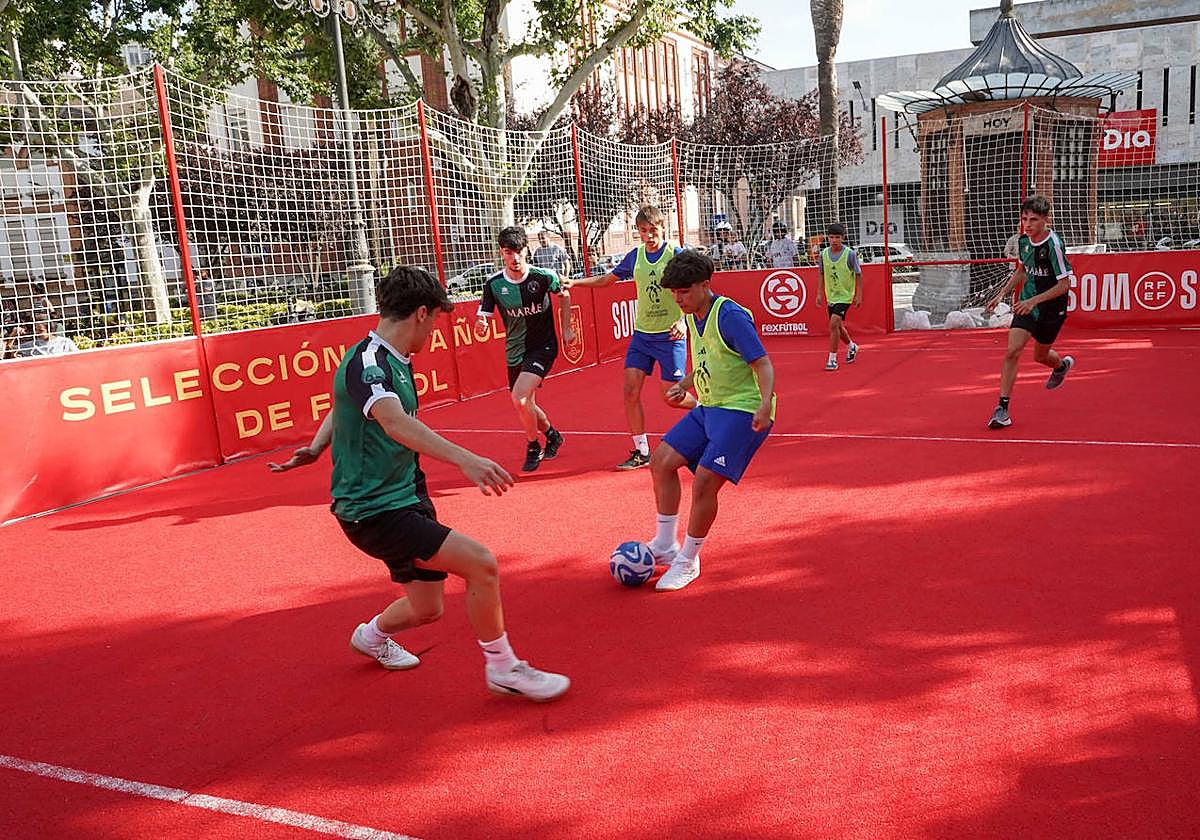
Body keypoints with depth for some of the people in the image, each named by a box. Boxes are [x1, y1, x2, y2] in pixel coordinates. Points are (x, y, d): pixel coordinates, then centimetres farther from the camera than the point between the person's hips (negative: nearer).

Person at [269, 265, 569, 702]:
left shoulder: (395, 362, 9)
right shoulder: (367, 362, -21)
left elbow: (340, 410, 27)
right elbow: (395, 423, -42)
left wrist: (315, 448, 16)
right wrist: (465, 459, -55)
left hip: (405, 498, 10)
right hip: (373, 511, -10)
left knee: (426, 608, 19)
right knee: (481, 563, -20)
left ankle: (372, 636, 50)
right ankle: (502, 668, -1)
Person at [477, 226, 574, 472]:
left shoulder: (543, 276, -13)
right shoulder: (494, 284, -9)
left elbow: (563, 296, 8)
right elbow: (484, 316, -4)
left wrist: (567, 328, 8)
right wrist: (481, 323, -28)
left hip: (543, 347, -4)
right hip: (515, 352, 4)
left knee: (519, 398, -22)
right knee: (526, 405, 15)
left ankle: (533, 447, 2)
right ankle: (552, 435, 46)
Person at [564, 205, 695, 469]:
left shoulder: (676, 254, -9)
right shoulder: (635, 256, 5)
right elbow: (607, 279, 19)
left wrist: (683, 321, -30)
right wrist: (574, 282, 7)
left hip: (670, 336, -5)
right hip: (641, 334, 5)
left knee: (671, 396, -3)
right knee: (631, 391, -4)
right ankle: (641, 452, 6)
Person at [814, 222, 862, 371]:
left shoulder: (850, 254, -12)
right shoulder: (823, 254, -1)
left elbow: (858, 275, -4)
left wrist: (859, 295, -6)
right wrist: (819, 293, 7)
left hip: (845, 296, -5)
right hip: (831, 296, 5)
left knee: (834, 323, -20)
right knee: (838, 326, 16)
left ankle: (832, 359, -13)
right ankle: (852, 346, 45)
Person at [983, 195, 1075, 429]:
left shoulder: (1054, 245, -22)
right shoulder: (1024, 240, -2)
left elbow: (1064, 284, -20)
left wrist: (1034, 301, -26)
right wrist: (1002, 294, 10)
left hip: (1051, 309, -4)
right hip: (1027, 305, 4)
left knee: (1040, 355, 15)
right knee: (1012, 351, -13)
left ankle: (1062, 365, 54)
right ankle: (1002, 408, -10)